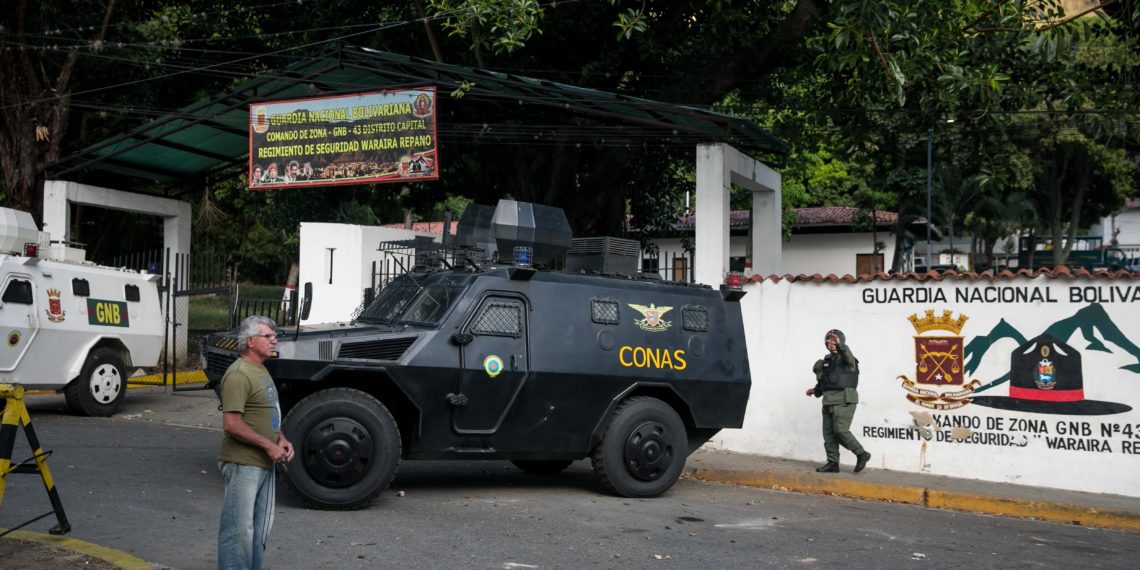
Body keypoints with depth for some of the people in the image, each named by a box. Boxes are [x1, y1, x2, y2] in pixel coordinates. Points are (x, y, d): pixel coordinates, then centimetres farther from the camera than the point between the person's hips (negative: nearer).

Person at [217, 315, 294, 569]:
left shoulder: (261, 370, 14)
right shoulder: (239, 374, -17)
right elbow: (231, 424, -23)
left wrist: (281, 439, 6)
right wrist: (268, 445, -19)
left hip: (265, 464, 10)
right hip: (243, 464, -10)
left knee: (261, 528, 18)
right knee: (240, 528, -4)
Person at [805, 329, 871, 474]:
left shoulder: (845, 358, -4)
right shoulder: (826, 361, 17)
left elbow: (848, 356, -31)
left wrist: (839, 344, -48)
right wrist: (815, 390, 19)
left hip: (844, 401, -8)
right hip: (829, 401, 8)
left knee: (840, 430, -15)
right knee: (828, 432, 3)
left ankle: (862, 455, 1)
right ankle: (832, 463, 7)